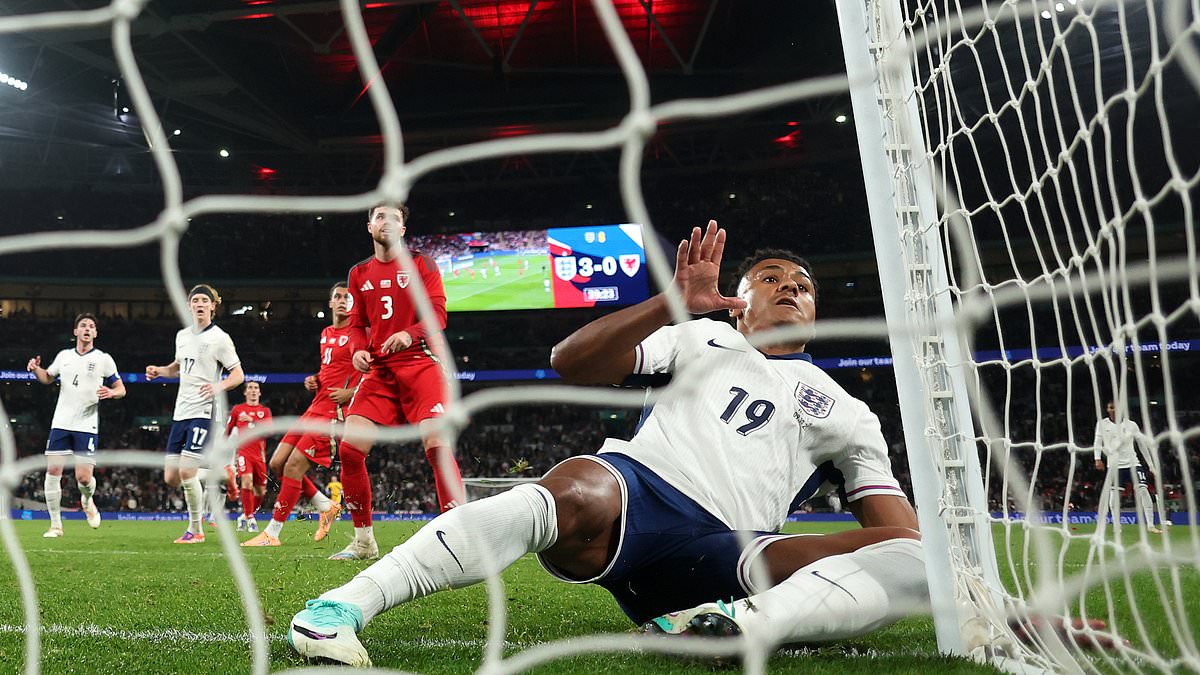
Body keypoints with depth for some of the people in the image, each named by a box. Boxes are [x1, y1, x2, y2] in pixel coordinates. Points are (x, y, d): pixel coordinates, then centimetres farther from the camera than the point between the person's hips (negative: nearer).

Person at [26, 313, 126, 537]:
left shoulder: (104, 359, 1)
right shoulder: (64, 356, 10)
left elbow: (121, 389, 2)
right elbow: (48, 378, 26)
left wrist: (111, 392, -20)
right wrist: (36, 369, 5)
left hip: (87, 426, -3)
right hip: (61, 424, 3)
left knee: (84, 477, -8)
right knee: (53, 471, -3)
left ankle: (87, 500, 28)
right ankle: (55, 524, 9)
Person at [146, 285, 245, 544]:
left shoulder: (220, 338, -5)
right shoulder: (182, 335, 14)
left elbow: (238, 375, -7)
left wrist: (219, 386, -27)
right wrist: (159, 371, 10)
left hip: (203, 413, -7)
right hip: (180, 413, 7)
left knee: (186, 472, -13)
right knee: (171, 478, 3)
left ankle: (195, 530, 2)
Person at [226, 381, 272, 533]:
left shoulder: (265, 410, 12)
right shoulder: (237, 409, 10)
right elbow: (227, 430, 17)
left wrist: (251, 420, -18)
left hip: (259, 455, 3)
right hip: (243, 452, -3)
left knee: (261, 491, 5)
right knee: (247, 482, -24)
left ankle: (244, 516, 27)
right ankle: (250, 519, -15)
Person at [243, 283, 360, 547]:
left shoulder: (357, 334, -9)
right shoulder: (326, 334, 18)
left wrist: (350, 393, -22)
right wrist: (314, 380, 11)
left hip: (335, 412, -9)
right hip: (315, 408, 9)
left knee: (293, 466, -12)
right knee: (277, 463, 8)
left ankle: (272, 533, 0)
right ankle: (326, 506, 20)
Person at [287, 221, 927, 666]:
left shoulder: (847, 414, 26)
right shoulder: (701, 338, 21)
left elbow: (896, 521, 18)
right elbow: (570, 362, 7)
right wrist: (674, 302, -4)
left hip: (728, 552, 2)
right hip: (635, 490, -2)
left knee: (908, 556, -18)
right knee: (576, 496, -37)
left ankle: (742, 624, -41)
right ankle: (344, 604, -34)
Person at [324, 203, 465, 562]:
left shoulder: (421, 264, 5)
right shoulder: (359, 273, 17)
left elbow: (438, 315, -4)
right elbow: (357, 324, 21)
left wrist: (409, 334, -22)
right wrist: (359, 350, -1)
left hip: (419, 364, -4)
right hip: (379, 369, 4)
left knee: (438, 445, -19)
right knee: (350, 447, -6)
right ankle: (364, 541, 10)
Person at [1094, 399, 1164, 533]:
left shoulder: (1131, 425, 4)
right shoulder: (1102, 424, 3)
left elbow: (1143, 444, 10)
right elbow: (1097, 442, 0)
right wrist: (1098, 459, -15)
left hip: (1133, 463, 1)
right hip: (1114, 465, 0)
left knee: (1143, 491, -10)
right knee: (1114, 493, -6)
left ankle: (1150, 525, -3)